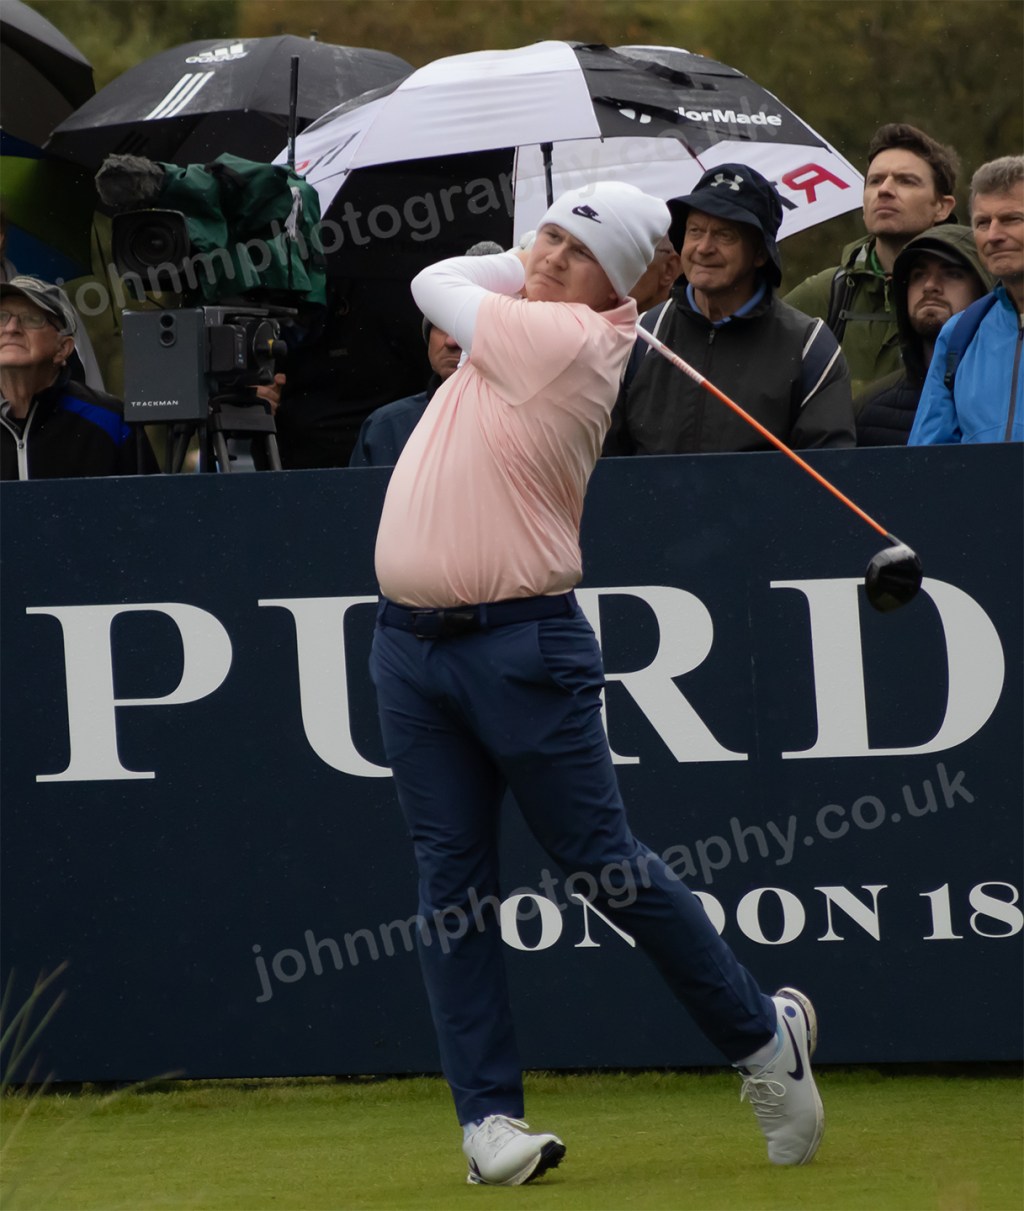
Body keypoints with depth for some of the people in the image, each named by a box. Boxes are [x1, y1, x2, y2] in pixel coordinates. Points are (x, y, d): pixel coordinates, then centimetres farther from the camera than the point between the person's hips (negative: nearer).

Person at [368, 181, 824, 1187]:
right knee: (451, 880, 2)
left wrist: (528, 277, 11)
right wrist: (534, 265, 17)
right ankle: (488, 1115, 3)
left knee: (607, 866, 1)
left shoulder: (565, 338, -13)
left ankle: (761, 1033, 20)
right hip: (410, 643, 8)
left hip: (521, 643, -8)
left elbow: (435, 284, -2)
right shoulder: (525, 322, 11)